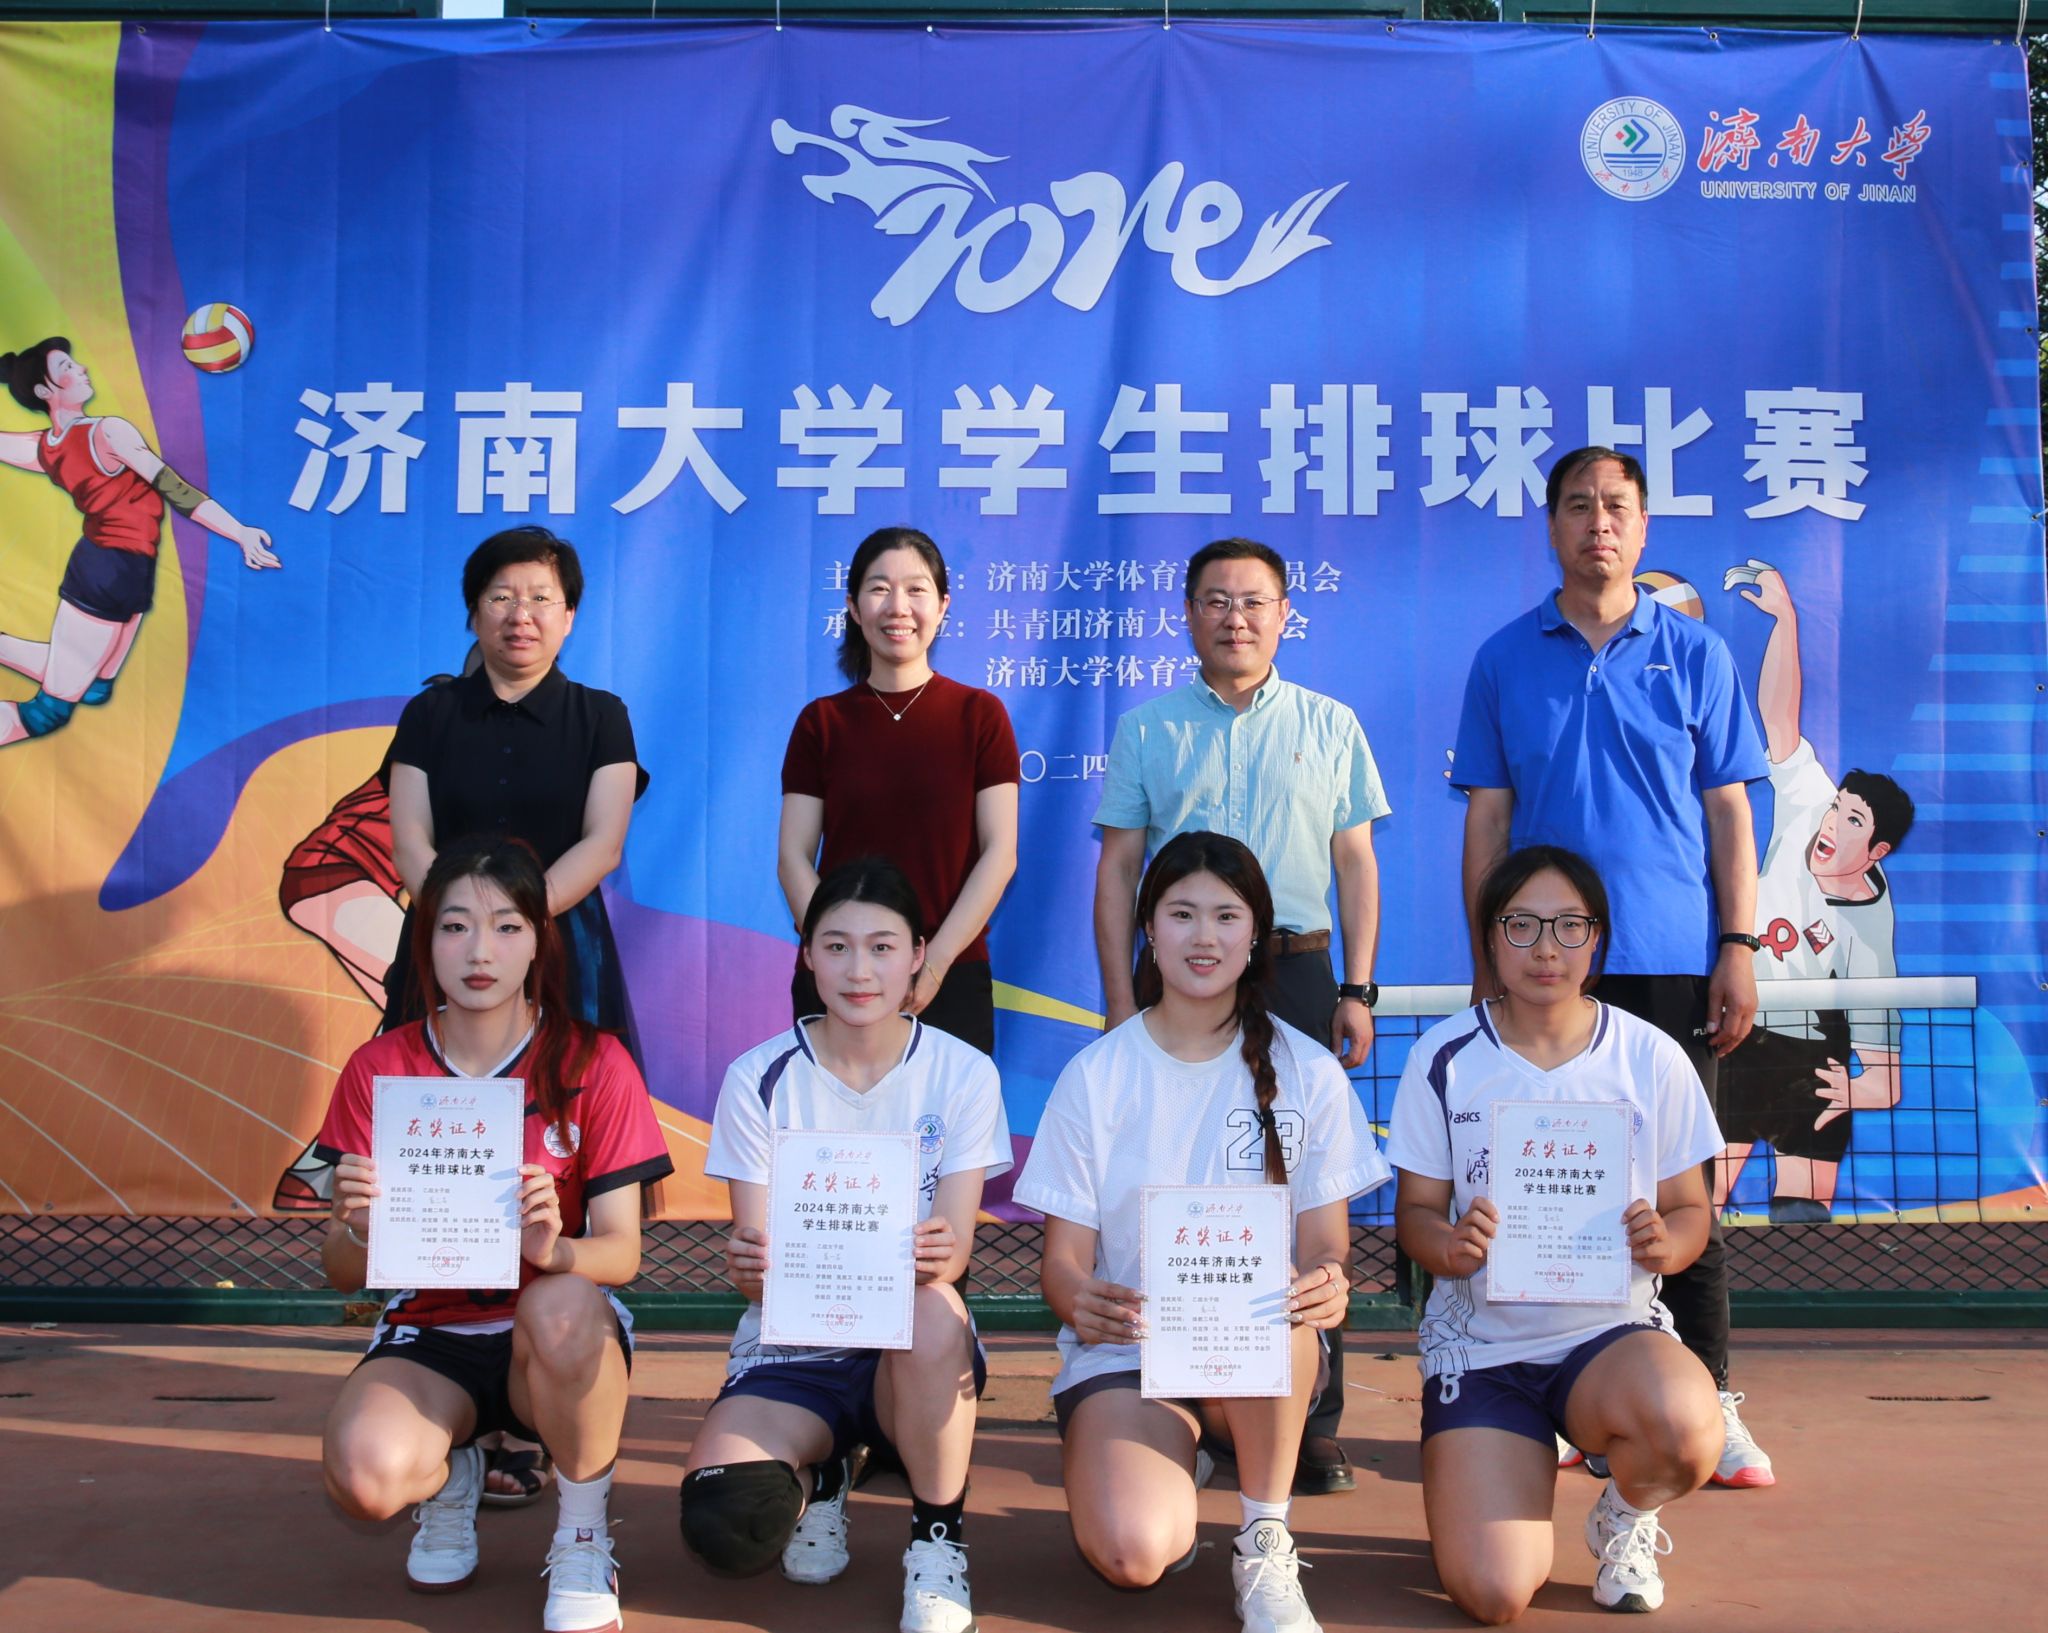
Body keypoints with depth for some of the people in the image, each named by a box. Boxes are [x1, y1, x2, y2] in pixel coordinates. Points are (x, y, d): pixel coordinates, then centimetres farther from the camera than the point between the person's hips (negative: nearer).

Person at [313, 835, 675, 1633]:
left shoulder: (593, 1064, -7)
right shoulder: (379, 1069, -2)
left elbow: (622, 1252, -11)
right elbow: (343, 1274, -3)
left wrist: (553, 1249, -35)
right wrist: (352, 1228, -28)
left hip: (561, 1337, -1)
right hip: (429, 1334, 1)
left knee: (562, 1305, -38)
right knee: (364, 1475, -31)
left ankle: (583, 1540, -11)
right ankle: (447, 1475, 9)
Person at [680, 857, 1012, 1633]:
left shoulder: (962, 1073, -3)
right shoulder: (760, 1078, -3)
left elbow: (954, 1250, -8)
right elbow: (754, 1264, -5)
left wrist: (932, 1258, -34)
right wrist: (749, 1265, -31)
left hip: (917, 1348, 0)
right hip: (790, 1345, 1)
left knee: (933, 1310, -38)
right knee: (721, 1527, -27)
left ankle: (938, 1538, -10)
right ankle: (814, 1472, 12)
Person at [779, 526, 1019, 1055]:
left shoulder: (980, 714, 2)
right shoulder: (822, 722, 5)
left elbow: (999, 853, -3)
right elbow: (794, 857, 1)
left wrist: (934, 962, -12)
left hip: (952, 980, -1)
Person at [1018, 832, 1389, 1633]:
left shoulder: (1308, 1072, 2)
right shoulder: (1095, 1076, 0)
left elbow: (1325, 1245, 1)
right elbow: (1064, 1256, -1)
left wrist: (1328, 1285, -25)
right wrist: (1081, 1301, -26)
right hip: (1124, 1350, 0)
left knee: (1275, 1299, -37)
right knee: (1133, 1553, -28)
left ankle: (1265, 1542, -13)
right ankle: (1173, 1458, 9)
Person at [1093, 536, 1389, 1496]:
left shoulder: (1329, 725, 11)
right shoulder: (1147, 730, 9)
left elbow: (1356, 862, 11)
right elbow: (1116, 869, 8)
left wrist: (1358, 991, 2)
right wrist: (1120, 1005, 0)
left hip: (1296, 974, 0)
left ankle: (1312, 1422, 5)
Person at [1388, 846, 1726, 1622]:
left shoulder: (1650, 1057, -2)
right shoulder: (1445, 1058, -4)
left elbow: (1689, 1210, 5)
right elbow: (1415, 1209, 1)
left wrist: (1664, 1243, -19)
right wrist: (1450, 1246, -23)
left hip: (1613, 1331, 1)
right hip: (1480, 1343, 0)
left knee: (1684, 1430, -36)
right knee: (1492, 1594, -18)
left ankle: (1625, 1517, 3)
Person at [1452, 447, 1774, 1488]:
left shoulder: (1695, 653, 7)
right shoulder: (1505, 659, 7)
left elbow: (1727, 811, 6)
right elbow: (1486, 820, 7)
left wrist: (1738, 948, -1)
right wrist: (1486, 964, 2)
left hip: (1674, 961, 0)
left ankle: (1708, 1405, 12)